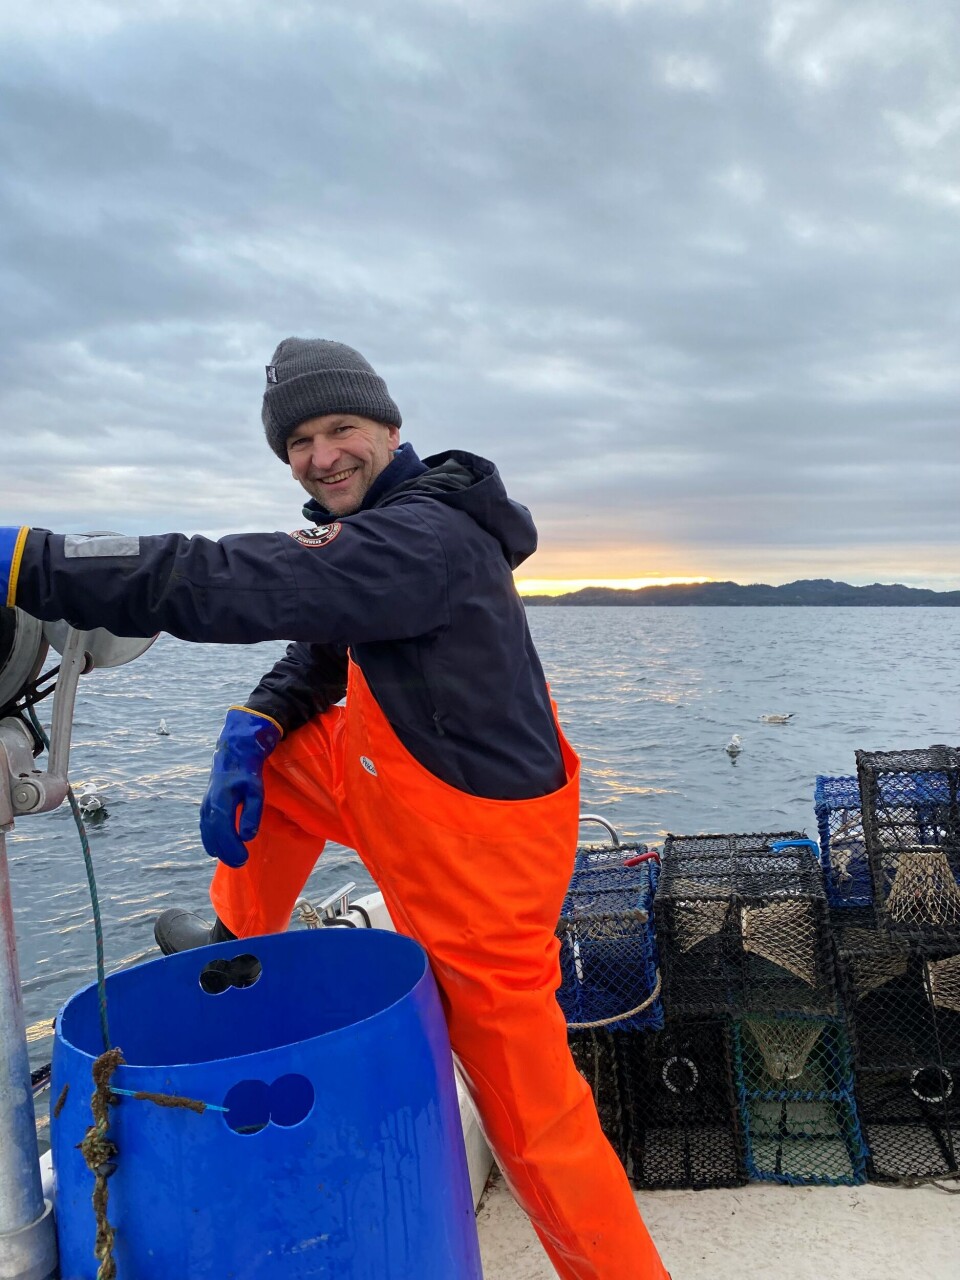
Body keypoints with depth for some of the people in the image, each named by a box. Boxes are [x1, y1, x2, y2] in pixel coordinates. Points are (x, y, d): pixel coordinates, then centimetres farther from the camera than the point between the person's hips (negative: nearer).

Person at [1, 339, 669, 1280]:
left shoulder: (426, 535, -24)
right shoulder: (378, 527, 9)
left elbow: (238, 585, -32)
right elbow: (316, 659, 13)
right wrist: (250, 729, -7)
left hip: (480, 855, -9)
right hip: (407, 801, 9)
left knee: (530, 1111, 1)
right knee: (272, 756, 18)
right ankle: (240, 939, 39)